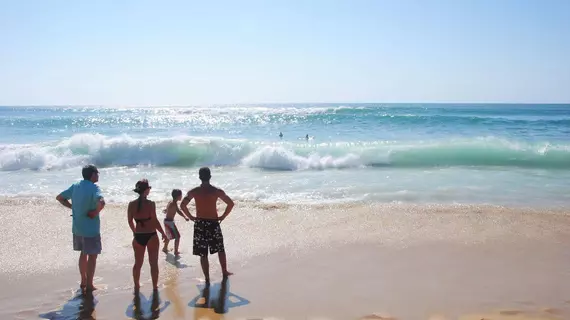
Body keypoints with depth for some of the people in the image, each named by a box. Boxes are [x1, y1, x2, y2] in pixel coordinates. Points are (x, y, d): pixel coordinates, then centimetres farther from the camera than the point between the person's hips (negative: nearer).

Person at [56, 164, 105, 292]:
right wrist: (96, 212, -21)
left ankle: (83, 281, 32)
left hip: (77, 228, 7)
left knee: (83, 254, 22)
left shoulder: (75, 186, 4)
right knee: (92, 256, 6)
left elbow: (59, 197, 14)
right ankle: (89, 285, 12)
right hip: (90, 229, -7)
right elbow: (101, 202, -38)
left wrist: (72, 207, 11)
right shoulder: (93, 188, -18)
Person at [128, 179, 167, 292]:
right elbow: (154, 221, -15)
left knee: (138, 263, 18)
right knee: (153, 263, 9)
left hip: (138, 236, 4)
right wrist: (163, 233, -2)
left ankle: (136, 287, 27)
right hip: (151, 236, -4)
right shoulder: (150, 204, -15)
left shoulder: (131, 204, -1)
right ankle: (155, 287, 16)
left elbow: (130, 221, 6)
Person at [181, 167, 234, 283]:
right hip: (214, 223, 0)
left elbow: (183, 205, -8)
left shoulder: (194, 191, -2)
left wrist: (191, 217, 3)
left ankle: (207, 279, 7)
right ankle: (224, 272, 30)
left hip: (200, 224, 0)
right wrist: (223, 217, 2)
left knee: (203, 254, 6)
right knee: (220, 249, 19)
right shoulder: (217, 191, -5)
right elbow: (230, 204, -7)